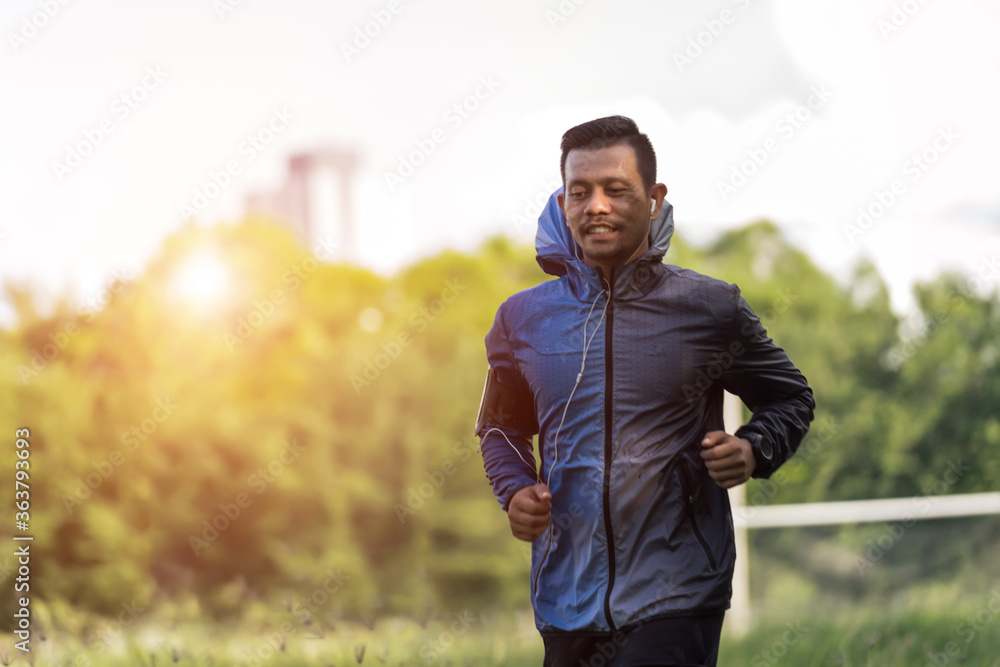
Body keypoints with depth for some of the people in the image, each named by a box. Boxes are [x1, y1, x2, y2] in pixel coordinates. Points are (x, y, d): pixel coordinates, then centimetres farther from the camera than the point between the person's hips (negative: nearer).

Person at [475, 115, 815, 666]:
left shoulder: (710, 309, -1)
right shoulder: (523, 318, 6)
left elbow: (790, 398, 12)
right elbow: (502, 427, 21)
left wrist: (754, 450, -8)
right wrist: (515, 491, 1)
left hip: (676, 599, -3)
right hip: (566, 597, 3)